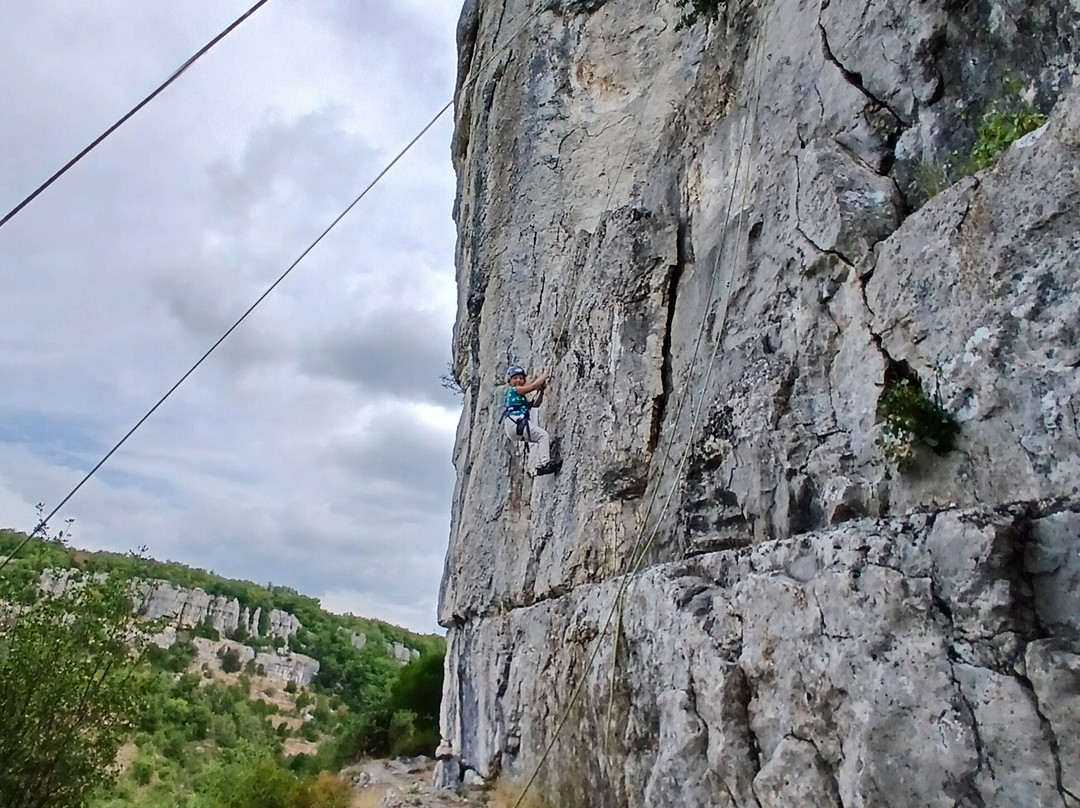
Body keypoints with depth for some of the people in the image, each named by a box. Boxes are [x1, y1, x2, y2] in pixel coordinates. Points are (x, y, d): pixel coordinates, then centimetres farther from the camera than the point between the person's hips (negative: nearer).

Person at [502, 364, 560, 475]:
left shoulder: (521, 398, 29)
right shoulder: (514, 390, 3)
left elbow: (536, 404, 31)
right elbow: (534, 386, -2)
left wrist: (542, 391, 22)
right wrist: (544, 377, 13)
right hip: (515, 421, -10)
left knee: (543, 437, 11)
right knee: (543, 435, -18)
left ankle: (540, 466, 1)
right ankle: (545, 462, -29)